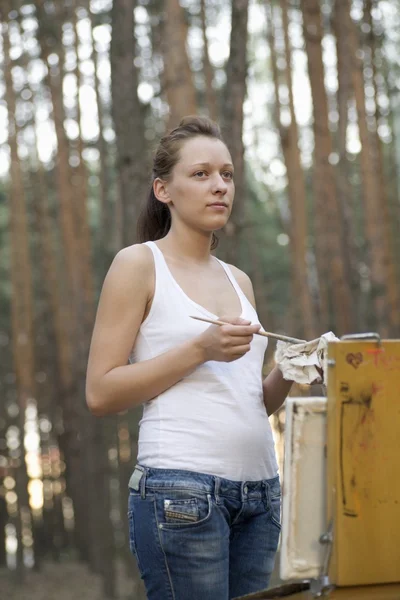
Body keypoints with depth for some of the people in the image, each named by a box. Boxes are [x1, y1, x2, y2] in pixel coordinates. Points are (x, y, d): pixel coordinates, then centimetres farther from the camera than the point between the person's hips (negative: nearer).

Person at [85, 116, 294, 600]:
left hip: (259, 491, 6)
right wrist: (200, 349, -14)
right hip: (182, 491, -6)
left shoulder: (239, 281, 18)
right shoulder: (139, 264, 0)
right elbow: (100, 394, -7)